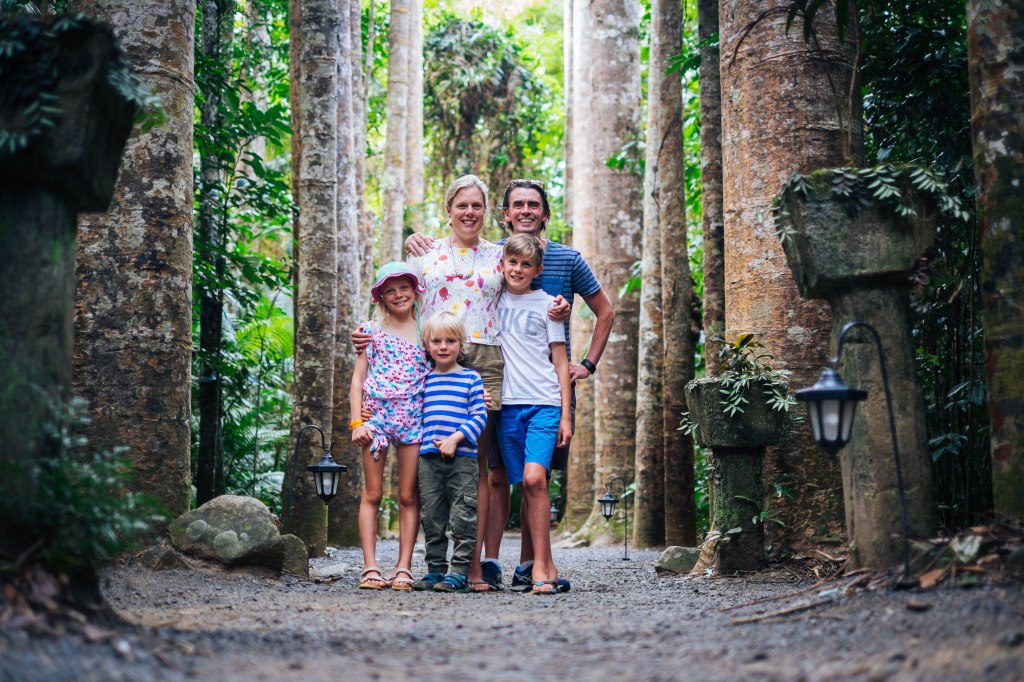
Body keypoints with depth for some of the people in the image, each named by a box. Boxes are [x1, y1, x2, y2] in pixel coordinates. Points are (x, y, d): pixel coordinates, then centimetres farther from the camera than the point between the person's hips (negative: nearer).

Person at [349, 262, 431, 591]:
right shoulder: (372, 330, 7)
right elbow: (358, 378, 5)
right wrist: (357, 421, -5)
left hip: (414, 419, 1)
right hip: (376, 415, 0)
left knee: (408, 496, 1)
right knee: (372, 493, 0)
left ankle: (404, 568, 4)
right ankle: (370, 567, 0)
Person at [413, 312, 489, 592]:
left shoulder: (471, 379, 1)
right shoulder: (424, 381, 13)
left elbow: (479, 416, -6)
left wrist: (455, 438, -16)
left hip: (462, 458, -4)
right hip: (428, 458, 4)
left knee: (463, 517, -3)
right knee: (431, 518, 8)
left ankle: (460, 572, 0)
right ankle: (435, 569, 15)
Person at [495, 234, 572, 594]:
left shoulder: (547, 304, 7)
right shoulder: (493, 300, 12)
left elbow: (560, 361, 6)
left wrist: (565, 415, 1)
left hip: (544, 402, -3)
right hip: (507, 404, 3)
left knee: (534, 478, -18)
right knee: (525, 486, -1)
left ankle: (540, 567, -16)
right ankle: (546, 566, 5)